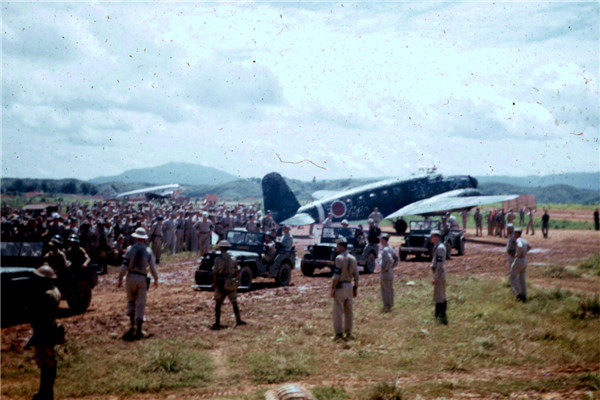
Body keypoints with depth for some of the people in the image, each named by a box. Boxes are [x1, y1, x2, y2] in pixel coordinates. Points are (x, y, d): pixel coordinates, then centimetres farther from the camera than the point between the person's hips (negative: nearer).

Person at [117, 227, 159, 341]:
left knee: (131, 301, 16)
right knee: (141, 304, 4)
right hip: (142, 279, 0)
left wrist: (120, 278, -1)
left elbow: (124, 265, -7)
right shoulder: (148, 250, 0)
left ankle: (132, 324, 3)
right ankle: (138, 329, 4)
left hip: (131, 277, 0)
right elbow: (153, 267, 0)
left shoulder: (130, 249, -3)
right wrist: (156, 279, 13)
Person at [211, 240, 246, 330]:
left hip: (221, 284, -2)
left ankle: (217, 323, 5)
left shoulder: (218, 259, -9)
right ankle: (238, 320, 13)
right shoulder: (233, 258, 0)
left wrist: (214, 283, 0)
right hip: (231, 284, 3)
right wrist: (236, 280, 14)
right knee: (234, 302, 14)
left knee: (218, 304, 7)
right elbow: (237, 271, 3)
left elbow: (215, 273, -10)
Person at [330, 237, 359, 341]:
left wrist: (332, 288, -13)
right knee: (349, 311, 12)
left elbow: (336, 275, -17)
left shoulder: (339, 258, -14)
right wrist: (356, 288, 14)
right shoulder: (353, 258, 6)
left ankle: (339, 333, -3)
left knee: (338, 311, -2)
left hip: (340, 286, -7)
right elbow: (356, 275, 8)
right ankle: (348, 333, 16)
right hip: (349, 286, 7)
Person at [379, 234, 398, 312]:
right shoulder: (389, 248, 9)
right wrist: (392, 266, 15)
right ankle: (390, 304, 25)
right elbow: (396, 257, 19)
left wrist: (386, 269, -23)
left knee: (386, 289, -1)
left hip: (385, 272, -10)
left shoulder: (385, 249, -21)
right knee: (390, 288, 16)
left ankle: (387, 306, 5)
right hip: (390, 272, 10)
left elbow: (390, 260, -34)